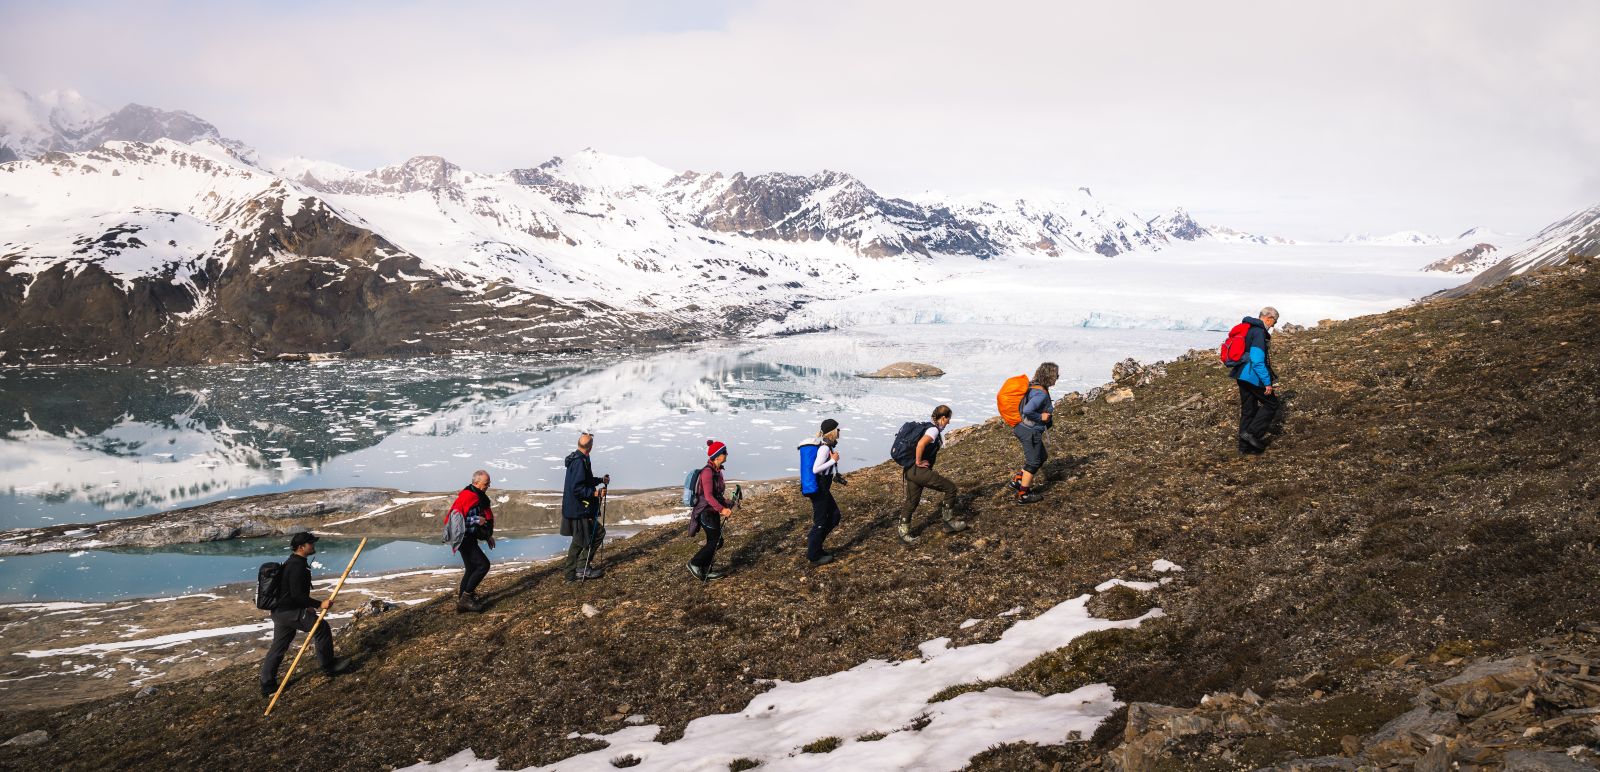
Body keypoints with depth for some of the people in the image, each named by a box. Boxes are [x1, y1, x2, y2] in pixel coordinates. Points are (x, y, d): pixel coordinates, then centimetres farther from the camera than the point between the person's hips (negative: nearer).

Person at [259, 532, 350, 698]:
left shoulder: (291, 563, 15)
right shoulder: (297, 566, -19)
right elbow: (297, 595, -24)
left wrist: (307, 607, 28)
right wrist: (319, 604, -21)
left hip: (280, 611, 10)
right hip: (290, 612, -10)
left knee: (277, 648, 13)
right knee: (322, 628, -1)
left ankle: (267, 686, 16)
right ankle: (329, 666, 9)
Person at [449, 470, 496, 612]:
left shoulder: (479, 496, 14)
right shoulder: (468, 496, -19)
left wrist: (487, 536, 23)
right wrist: (476, 520, -23)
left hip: (470, 538, 10)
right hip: (464, 538, -10)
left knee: (471, 569, 14)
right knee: (483, 565, -15)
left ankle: (461, 601, 21)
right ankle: (466, 597, -8)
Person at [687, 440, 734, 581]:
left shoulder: (717, 471, 9)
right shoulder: (708, 472, -20)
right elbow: (708, 496, -26)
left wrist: (727, 505, 7)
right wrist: (721, 509, -31)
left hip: (713, 511, 9)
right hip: (706, 512, -9)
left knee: (716, 541, 11)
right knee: (715, 541, -5)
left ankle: (705, 571, 18)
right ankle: (694, 563, 7)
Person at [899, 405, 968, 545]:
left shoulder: (930, 428, 17)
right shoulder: (934, 430, -12)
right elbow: (921, 444, -31)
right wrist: (918, 462, -19)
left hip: (911, 471, 10)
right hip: (919, 471, -10)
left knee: (911, 502, 16)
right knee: (950, 488, 1)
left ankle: (904, 532, 21)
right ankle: (949, 522, 11)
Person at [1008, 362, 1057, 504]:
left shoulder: (1033, 386, 5)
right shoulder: (1042, 393, -24)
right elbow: (1027, 410, -36)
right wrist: (1041, 417, -20)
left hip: (1022, 427, 9)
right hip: (1031, 432, -9)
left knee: (1041, 457, 23)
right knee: (1033, 463, 6)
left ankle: (1017, 481, 25)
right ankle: (1022, 495, 16)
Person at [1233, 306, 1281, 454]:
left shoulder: (1247, 328, 13)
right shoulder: (1259, 332, -18)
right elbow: (1257, 360, -24)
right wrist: (1267, 382, -22)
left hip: (1242, 375, 10)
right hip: (1253, 376, -10)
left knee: (1247, 410, 14)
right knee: (1271, 404, 4)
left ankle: (1245, 445, 18)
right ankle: (1252, 433, -2)